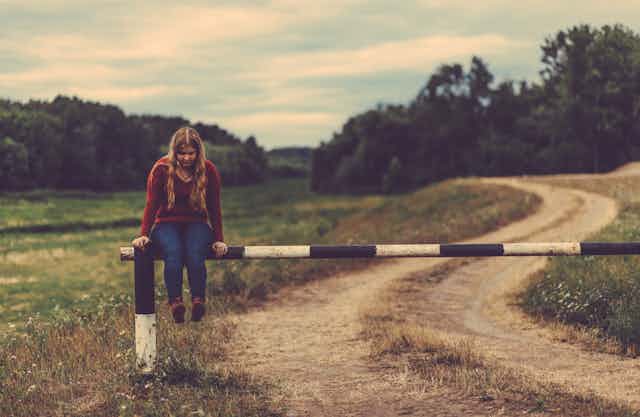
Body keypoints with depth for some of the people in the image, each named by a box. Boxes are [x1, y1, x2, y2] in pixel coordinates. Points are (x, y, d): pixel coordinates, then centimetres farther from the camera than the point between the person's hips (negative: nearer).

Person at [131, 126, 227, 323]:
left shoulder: (209, 170, -3)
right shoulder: (161, 169, -6)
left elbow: (214, 207, 3)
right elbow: (151, 204, -2)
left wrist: (219, 240, 0)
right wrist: (143, 234, -11)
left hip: (197, 224, 1)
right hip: (167, 224, -1)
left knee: (195, 254, -34)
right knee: (173, 253, -35)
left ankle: (198, 302, -36)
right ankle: (175, 302, -39)